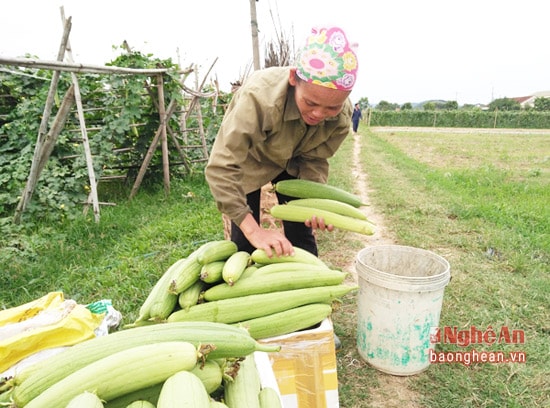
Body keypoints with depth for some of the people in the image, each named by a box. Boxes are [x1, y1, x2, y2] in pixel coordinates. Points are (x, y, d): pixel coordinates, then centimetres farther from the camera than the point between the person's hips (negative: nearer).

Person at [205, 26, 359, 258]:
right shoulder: (260, 97, -41)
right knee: (244, 240, -5)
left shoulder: (342, 115, -26)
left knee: (301, 233, 2)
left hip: (291, 161, 3)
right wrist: (254, 230, -44)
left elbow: (315, 160, -13)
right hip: (248, 158, -3)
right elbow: (220, 169, -41)